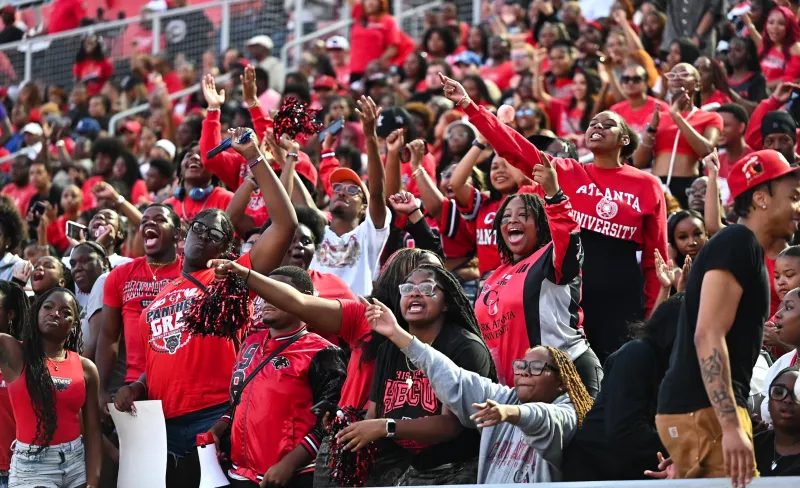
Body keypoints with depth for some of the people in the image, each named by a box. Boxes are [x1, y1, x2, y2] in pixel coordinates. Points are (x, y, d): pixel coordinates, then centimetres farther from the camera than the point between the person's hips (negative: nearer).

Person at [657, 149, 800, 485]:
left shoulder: (744, 248, 20)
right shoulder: (738, 243, -11)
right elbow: (708, 336, -21)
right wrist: (731, 427, -27)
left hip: (690, 409, 10)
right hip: (704, 411, -10)